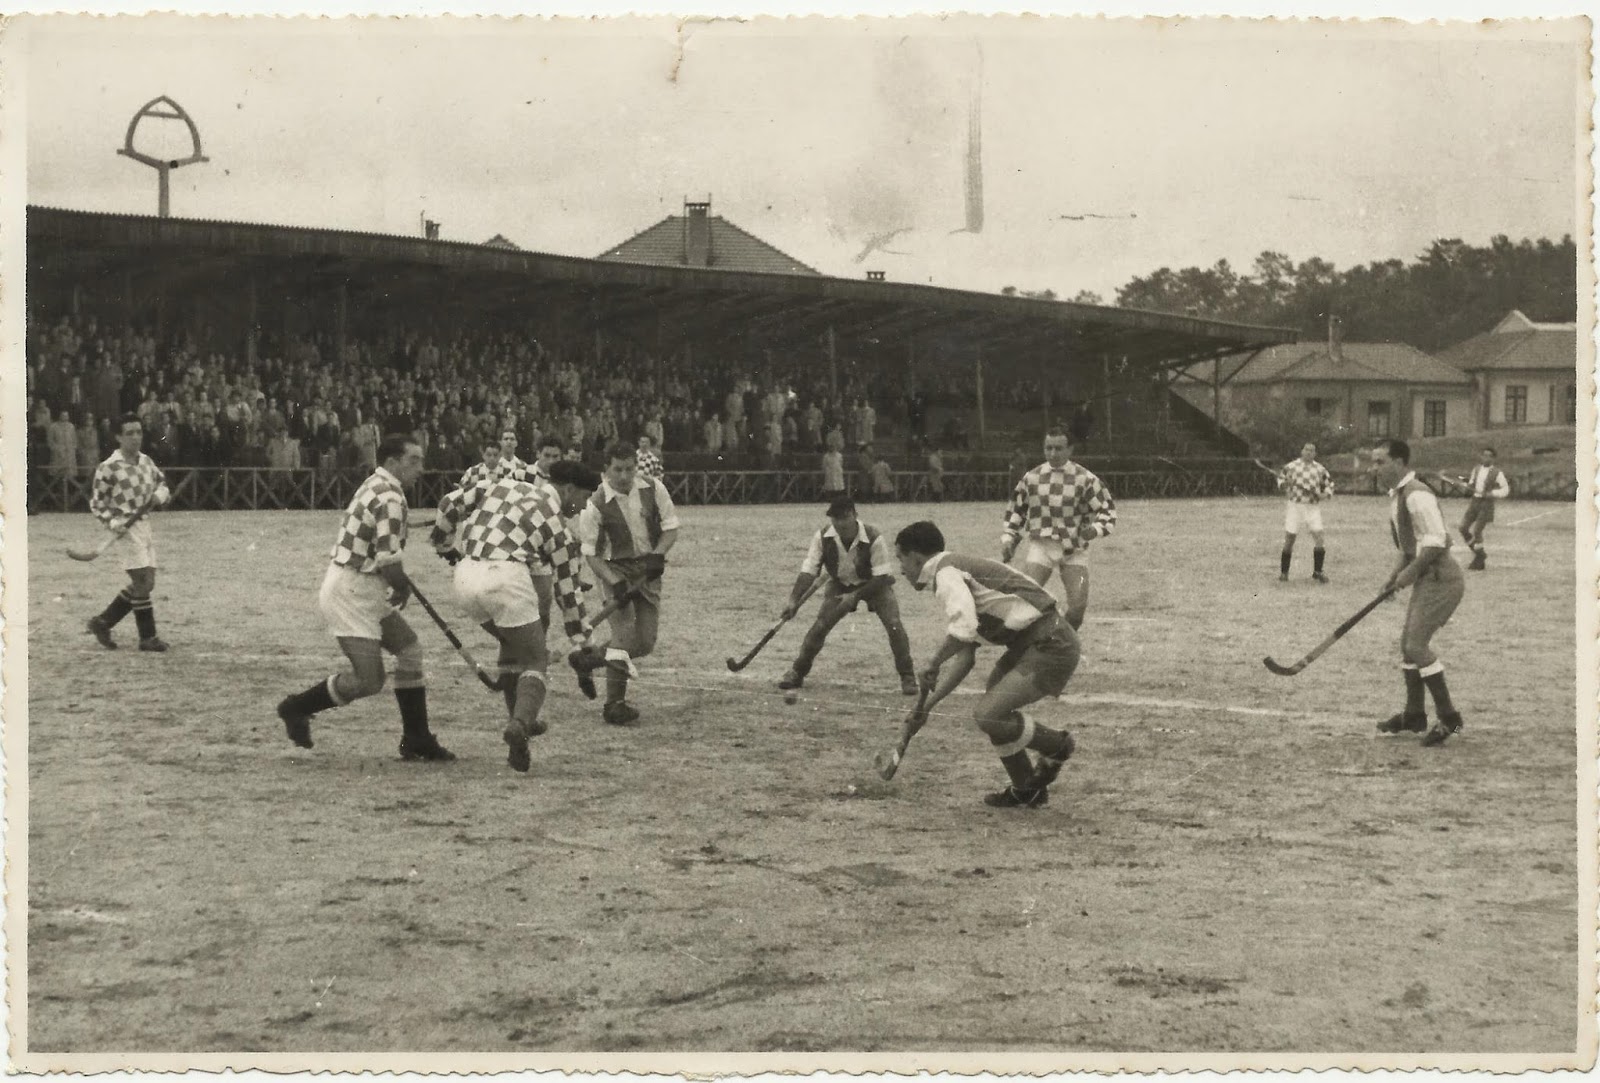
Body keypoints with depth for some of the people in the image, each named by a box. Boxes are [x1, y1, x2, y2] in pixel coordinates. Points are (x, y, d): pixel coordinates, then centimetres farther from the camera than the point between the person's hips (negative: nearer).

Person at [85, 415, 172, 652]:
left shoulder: (146, 461, 10)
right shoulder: (108, 468, -9)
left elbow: (162, 483, 24)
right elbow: (96, 502, -4)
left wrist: (160, 494, 1)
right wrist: (113, 522, -17)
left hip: (145, 523, 8)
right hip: (126, 527, -8)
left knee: (142, 584, 10)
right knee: (144, 581, -11)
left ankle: (102, 622, 22)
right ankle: (148, 637, -3)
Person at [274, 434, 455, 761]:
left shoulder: (375, 486, 13)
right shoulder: (390, 498, -19)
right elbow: (388, 558, -24)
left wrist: (399, 584, 10)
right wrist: (403, 587, -4)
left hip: (364, 592, 11)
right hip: (350, 594, -11)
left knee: (409, 649, 10)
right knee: (368, 680, -9)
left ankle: (416, 740, 15)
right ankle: (296, 708, 9)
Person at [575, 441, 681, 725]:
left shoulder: (653, 490, -7)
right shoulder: (596, 504, -16)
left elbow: (671, 528, 1)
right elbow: (591, 553, -10)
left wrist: (658, 555, -17)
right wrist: (614, 582, -22)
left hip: (649, 570, 4)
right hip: (617, 570, -4)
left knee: (646, 642, 3)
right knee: (625, 633, -18)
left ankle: (599, 656, 30)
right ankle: (614, 704, -13)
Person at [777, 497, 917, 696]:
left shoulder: (874, 538, -31)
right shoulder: (823, 537, -23)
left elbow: (882, 577, -25)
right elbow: (809, 571, -19)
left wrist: (856, 596, -31)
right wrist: (794, 600, -30)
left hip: (874, 584, -2)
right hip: (840, 584, 2)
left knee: (894, 624, -20)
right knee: (819, 626, -12)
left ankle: (907, 677, -5)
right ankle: (797, 673, 4)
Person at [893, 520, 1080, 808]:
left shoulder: (946, 573, -10)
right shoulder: (960, 571, 22)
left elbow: (963, 630, -28)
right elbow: (964, 657, 23)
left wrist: (932, 665, -13)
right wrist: (929, 703, 19)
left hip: (1050, 647, -11)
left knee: (987, 715, -16)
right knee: (992, 708, 18)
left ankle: (1056, 746, 7)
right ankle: (1026, 791, 26)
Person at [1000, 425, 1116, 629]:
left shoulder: (1084, 479, -2)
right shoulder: (1032, 477, 5)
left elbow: (1107, 509, 1)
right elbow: (1016, 511, 18)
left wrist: (1095, 528, -18)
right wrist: (1009, 540, 9)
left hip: (1074, 549, -1)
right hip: (1040, 544, 1)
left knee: (1078, 603, -11)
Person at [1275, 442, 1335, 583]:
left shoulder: (1320, 469, 6)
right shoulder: (1291, 466, 1)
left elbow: (1329, 483, 17)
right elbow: (1281, 478, 13)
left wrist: (1326, 494, -3)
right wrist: (1284, 484, -9)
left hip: (1313, 507, 1)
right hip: (1295, 506, -1)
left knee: (1318, 537, -10)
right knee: (1289, 539, -1)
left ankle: (1317, 571, 6)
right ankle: (1283, 572, 12)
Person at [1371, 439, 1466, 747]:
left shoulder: (1417, 495, -18)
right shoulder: (1397, 496, 15)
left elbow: (1436, 540, -24)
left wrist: (1411, 571, -17)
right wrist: (1397, 573, 13)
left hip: (1441, 580, -11)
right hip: (1427, 581, 11)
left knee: (1417, 645, -15)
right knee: (1409, 643, 15)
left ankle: (1449, 718, -9)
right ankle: (1414, 715, 27)